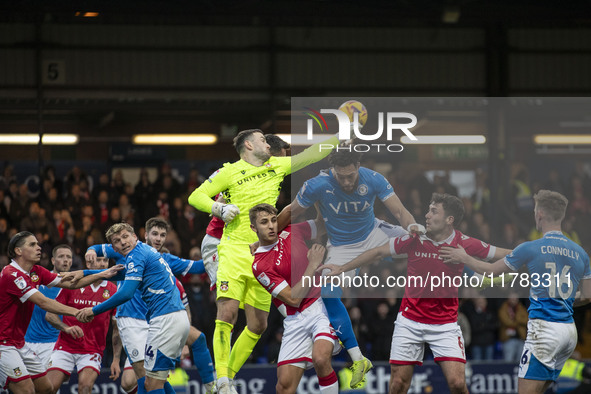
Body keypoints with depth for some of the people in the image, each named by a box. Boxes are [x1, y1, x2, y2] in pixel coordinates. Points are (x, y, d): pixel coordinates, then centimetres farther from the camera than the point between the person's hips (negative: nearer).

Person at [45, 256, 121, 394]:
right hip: (65, 347, 0)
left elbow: (117, 329, 7)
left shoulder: (113, 291, 3)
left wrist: (116, 360, 0)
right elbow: (50, 314, 5)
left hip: (93, 350, 0)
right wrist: (67, 328, -14)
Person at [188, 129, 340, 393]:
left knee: (258, 325, 1)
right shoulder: (230, 172, 2)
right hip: (234, 251, -5)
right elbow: (196, 196, 4)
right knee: (227, 314, -18)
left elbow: (311, 155, 23)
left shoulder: (277, 166, 16)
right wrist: (220, 209, -11)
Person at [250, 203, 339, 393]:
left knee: (321, 358, -27)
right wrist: (313, 265, -12)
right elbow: (293, 299, -12)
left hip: (322, 308, 1)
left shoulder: (291, 233, 6)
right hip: (295, 319, -1)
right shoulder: (259, 265, -6)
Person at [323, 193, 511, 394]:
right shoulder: (415, 238, -7)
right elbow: (378, 252, 4)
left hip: (445, 323, -1)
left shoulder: (465, 244, -10)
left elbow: (506, 255, -2)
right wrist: (342, 268, 6)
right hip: (410, 320, 1)